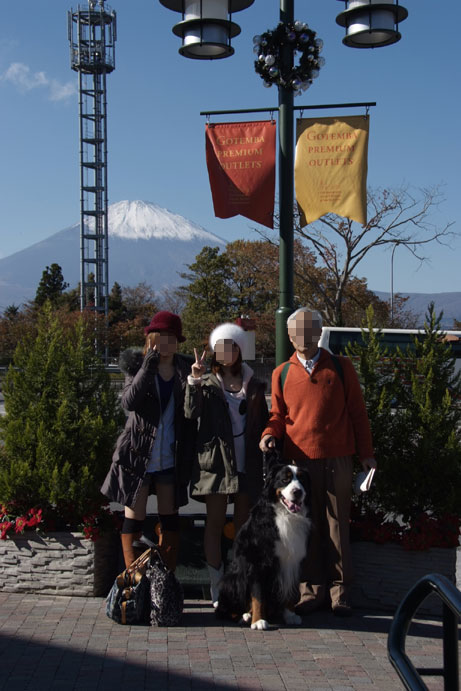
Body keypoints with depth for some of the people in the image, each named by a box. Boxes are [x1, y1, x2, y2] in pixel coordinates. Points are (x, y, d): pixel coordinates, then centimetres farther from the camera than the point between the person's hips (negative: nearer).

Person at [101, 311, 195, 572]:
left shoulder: (185, 369, 3)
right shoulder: (137, 365, -3)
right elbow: (129, 401, -21)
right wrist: (148, 367, -25)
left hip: (171, 457, 3)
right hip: (138, 454, -3)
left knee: (170, 517, 9)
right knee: (134, 517, 1)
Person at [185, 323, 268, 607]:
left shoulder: (253, 384, 11)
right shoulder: (207, 383, 5)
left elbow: (264, 422, 15)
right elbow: (191, 412, -11)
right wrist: (194, 381, -22)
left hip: (247, 462, 2)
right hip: (216, 459, -2)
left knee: (244, 524, 6)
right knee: (215, 522, -1)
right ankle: (218, 590, 4)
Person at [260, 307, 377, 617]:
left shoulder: (341, 367, 5)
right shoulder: (282, 374, 8)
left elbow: (357, 412, 7)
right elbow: (278, 414, 14)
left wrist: (366, 453, 5)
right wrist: (270, 434, -7)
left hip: (337, 460, -1)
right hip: (299, 461, 1)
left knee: (337, 525, 3)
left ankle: (340, 591, 13)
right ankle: (312, 589, 17)